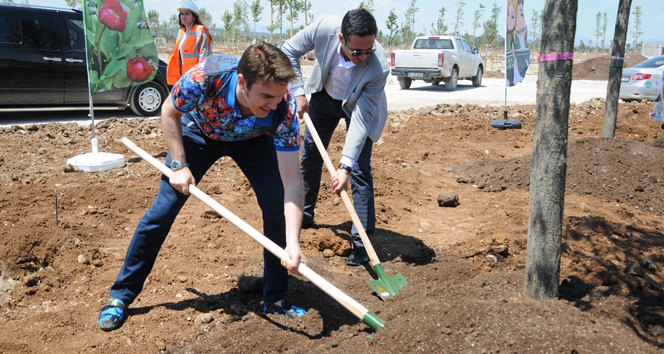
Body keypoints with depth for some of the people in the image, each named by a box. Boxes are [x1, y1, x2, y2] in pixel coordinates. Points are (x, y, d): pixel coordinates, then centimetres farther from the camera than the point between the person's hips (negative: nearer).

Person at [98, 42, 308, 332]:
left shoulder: (284, 108, -37)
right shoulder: (204, 78, -41)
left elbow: (292, 180, -37)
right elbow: (169, 112, -17)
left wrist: (293, 242, -46)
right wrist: (178, 165, -23)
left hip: (252, 141, 1)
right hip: (198, 133, -1)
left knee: (277, 207, -16)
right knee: (162, 210, -5)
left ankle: (276, 298, 3)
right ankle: (121, 295, 14)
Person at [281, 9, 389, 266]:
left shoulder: (378, 67, -39)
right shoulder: (324, 28, -33)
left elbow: (361, 119, -36)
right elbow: (289, 50, -14)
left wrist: (345, 165, -40)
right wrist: (298, 92, -19)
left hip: (357, 106, -3)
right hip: (324, 95, 4)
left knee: (359, 171, -13)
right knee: (310, 156, 13)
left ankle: (362, 242, -6)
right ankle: (304, 216, 33)